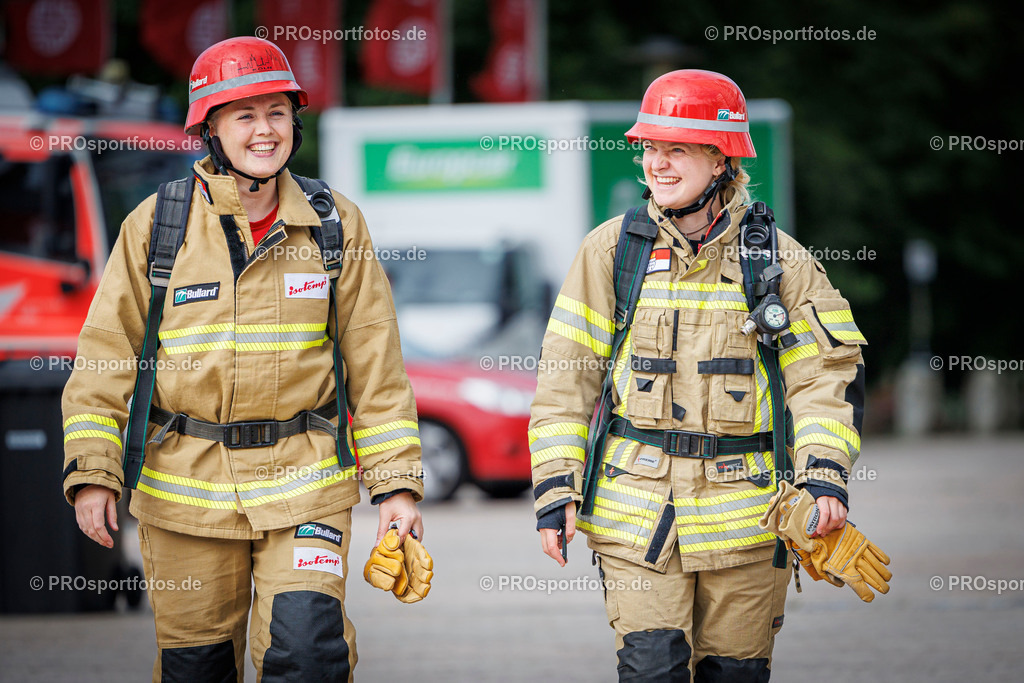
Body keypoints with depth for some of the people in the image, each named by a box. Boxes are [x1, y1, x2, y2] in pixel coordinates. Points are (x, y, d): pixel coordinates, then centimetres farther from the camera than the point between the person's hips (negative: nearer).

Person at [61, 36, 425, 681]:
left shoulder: (337, 226, 2)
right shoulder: (156, 226, 0)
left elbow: (376, 362, 4)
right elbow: (106, 355, 2)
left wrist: (397, 483, -1)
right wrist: (92, 471, -7)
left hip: (305, 483, -1)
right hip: (186, 483, 1)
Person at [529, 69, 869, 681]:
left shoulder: (779, 259, 2)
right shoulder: (613, 250, 3)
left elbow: (825, 373, 2)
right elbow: (565, 375, 5)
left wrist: (824, 475, -14)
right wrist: (557, 488, -2)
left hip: (745, 510, 0)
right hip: (638, 507, 0)